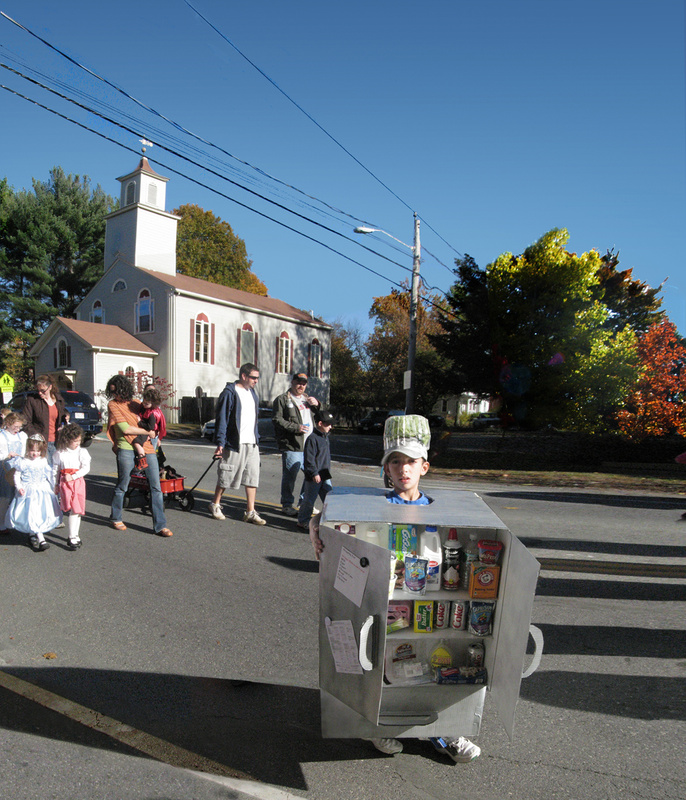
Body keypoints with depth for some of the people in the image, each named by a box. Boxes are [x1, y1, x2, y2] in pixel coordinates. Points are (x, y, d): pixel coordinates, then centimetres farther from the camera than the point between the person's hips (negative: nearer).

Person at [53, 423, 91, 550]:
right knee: (74, 510, -10)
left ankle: (74, 535, 21)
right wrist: (55, 485, 13)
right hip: (64, 483, -2)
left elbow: (86, 468, -5)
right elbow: (55, 470, 10)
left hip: (78, 482, 2)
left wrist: (73, 477, -13)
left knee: (78, 510, 7)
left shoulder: (82, 452, 1)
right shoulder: (59, 453, 1)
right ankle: (72, 537, -5)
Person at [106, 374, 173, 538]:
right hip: (126, 449, -4)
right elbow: (125, 428, -8)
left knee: (155, 487, -1)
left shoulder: (136, 403, 15)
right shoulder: (113, 405, 2)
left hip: (147, 448, 4)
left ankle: (160, 525, 4)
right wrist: (147, 432, -3)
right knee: (122, 486, 6)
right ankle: (116, 518, 31)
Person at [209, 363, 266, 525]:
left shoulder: (252, 392, 15)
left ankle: (250, 512, 9)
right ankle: (215, 504, 27)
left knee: (253, 477, 3)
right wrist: (220, 443, -16)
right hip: (235, 443, -7)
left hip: (252, 444, 7)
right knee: (226, 476, 5)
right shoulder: (229, 393, -9)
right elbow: (222, 419, -12)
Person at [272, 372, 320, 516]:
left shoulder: (307, 399, 22)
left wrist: (316, 404, 7)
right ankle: (287, 505, 10)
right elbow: (277, 419, -9)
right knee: (290, 476, -4)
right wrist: (295, 428, -17)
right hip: (291, 446, -7)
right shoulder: (282, 399, 1)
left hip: (309, 446, 7)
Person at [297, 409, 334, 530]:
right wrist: (314, 473, -21)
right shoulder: (312, 439, -16)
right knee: (309, 499, 2)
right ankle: (303, 521, 15)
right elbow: (309, 458, -19)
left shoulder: (325, 437, 13)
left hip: (325, 476, 8)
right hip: (314, 477, -8)